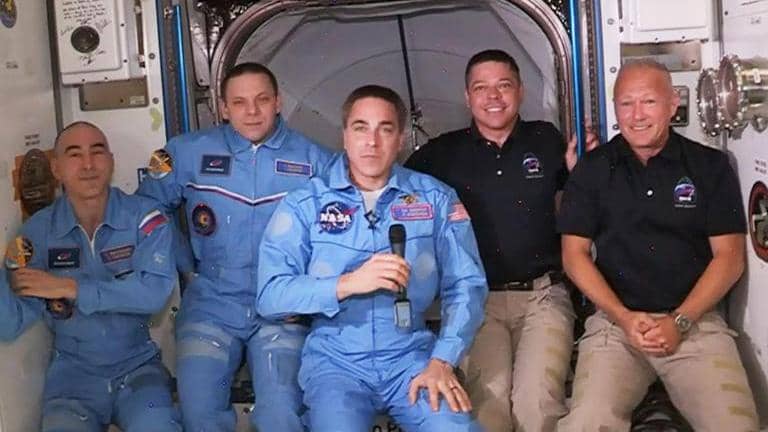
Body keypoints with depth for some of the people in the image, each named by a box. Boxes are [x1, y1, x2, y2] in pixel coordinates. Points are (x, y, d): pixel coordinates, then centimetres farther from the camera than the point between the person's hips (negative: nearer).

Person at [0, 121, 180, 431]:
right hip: (72, 372, 2)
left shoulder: (144, 217, -6)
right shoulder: (37, 232, -1)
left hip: (138, 366, -2)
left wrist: (71, 288, -18)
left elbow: (155, 291, -21)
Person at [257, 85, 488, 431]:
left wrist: (442, 361, -10)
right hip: (335, 361, -1)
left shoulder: (435, 199, 5)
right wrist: (349, 283, -21)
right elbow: (271, 295, -8)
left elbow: (465, 285, 2)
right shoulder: (304, 205, 0)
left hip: (412, 356, 1)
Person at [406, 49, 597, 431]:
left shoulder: (548, 141, 10)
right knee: (488, 398, -23)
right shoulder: (443, 153, 7)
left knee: (537, 399, -22)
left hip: (542, 295, 1)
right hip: (478, 299, 0)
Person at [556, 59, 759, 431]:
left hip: (696, 321, 0)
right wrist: (623, 317, -8)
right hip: (615, 321, 0)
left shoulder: (711, 167, 6)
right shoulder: (592, 170, 7)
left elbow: (729, 257, 4)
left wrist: (680, 321, -8)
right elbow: (574, 254, 5)